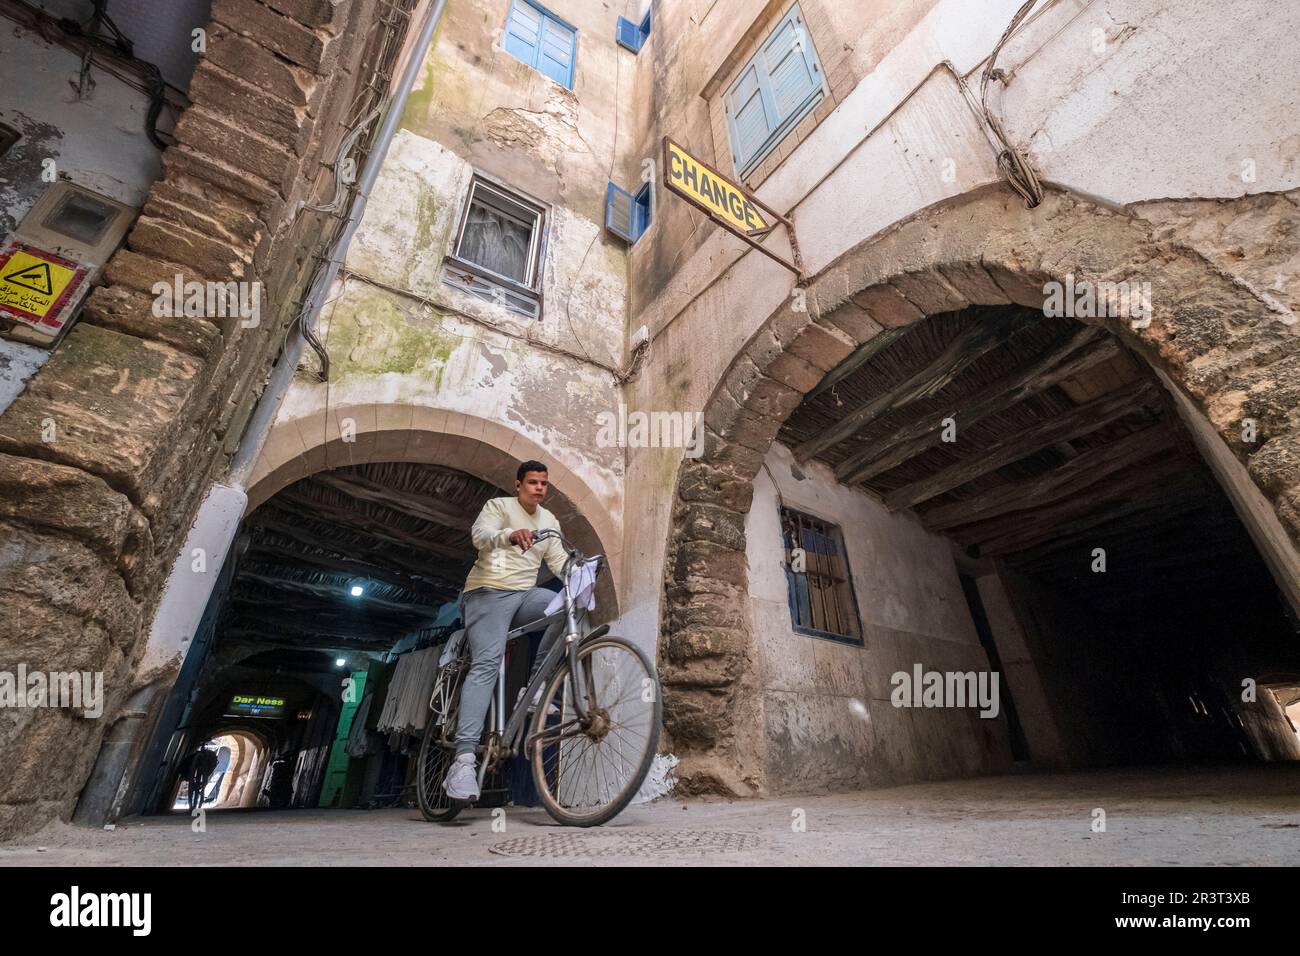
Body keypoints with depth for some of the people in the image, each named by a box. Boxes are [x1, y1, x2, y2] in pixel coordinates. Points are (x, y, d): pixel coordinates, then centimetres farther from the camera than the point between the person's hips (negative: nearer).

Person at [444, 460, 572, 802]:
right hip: (489, 593, -5)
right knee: (486, 663, -22)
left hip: (525, 594, 5)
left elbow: (559, 561, 8)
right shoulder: (499, 506, -2)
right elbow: (480, 536, -22)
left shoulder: (550, 521, 15)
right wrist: (510, 535, -44)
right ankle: (464, 758, -23)